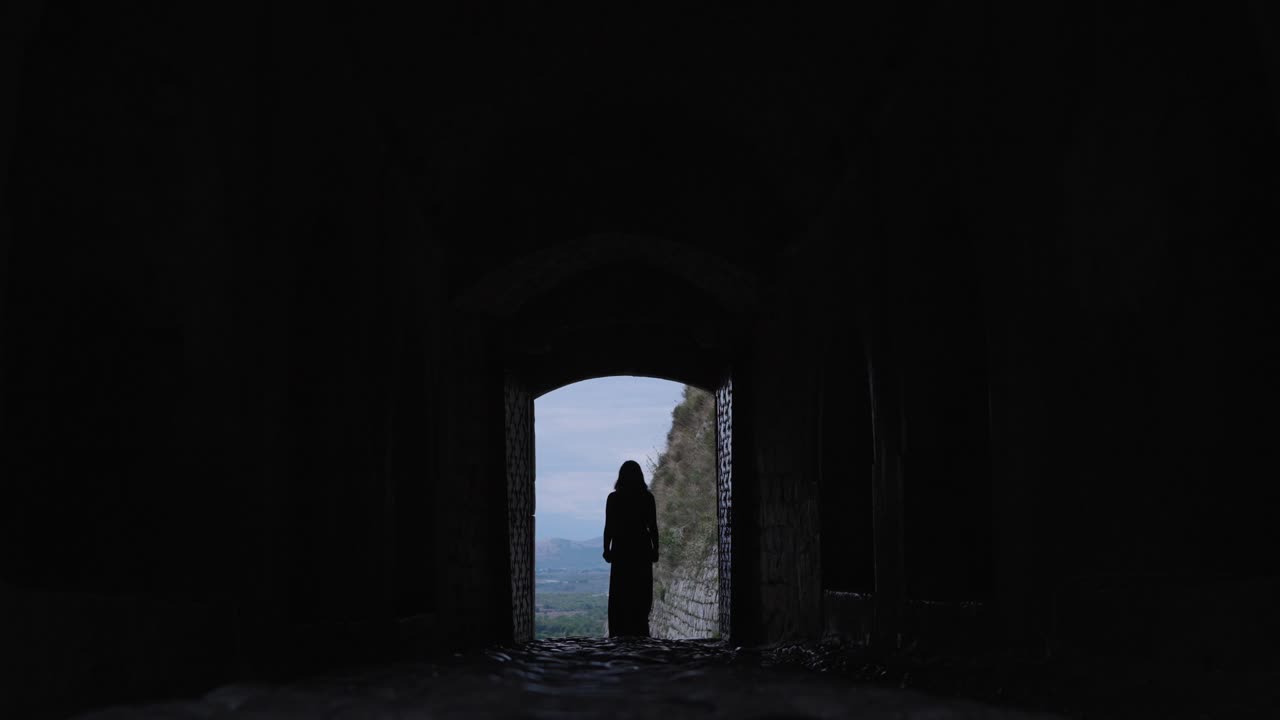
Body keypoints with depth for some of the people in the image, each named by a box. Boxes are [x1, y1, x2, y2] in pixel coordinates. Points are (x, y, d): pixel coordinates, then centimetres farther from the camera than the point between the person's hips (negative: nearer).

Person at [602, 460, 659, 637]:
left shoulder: (613, 498, -4)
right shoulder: (647, 497, -2)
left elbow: (609, 527, -4)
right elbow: (653, 527, -1)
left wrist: (606, 549, 4)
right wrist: (655, 549, 7)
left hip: (621, 550, -1)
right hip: (642, 550, 1)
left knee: (619, 595, 6)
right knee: (641, 594, 7)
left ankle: (620, 632, 3)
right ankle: (640, 632, 5)